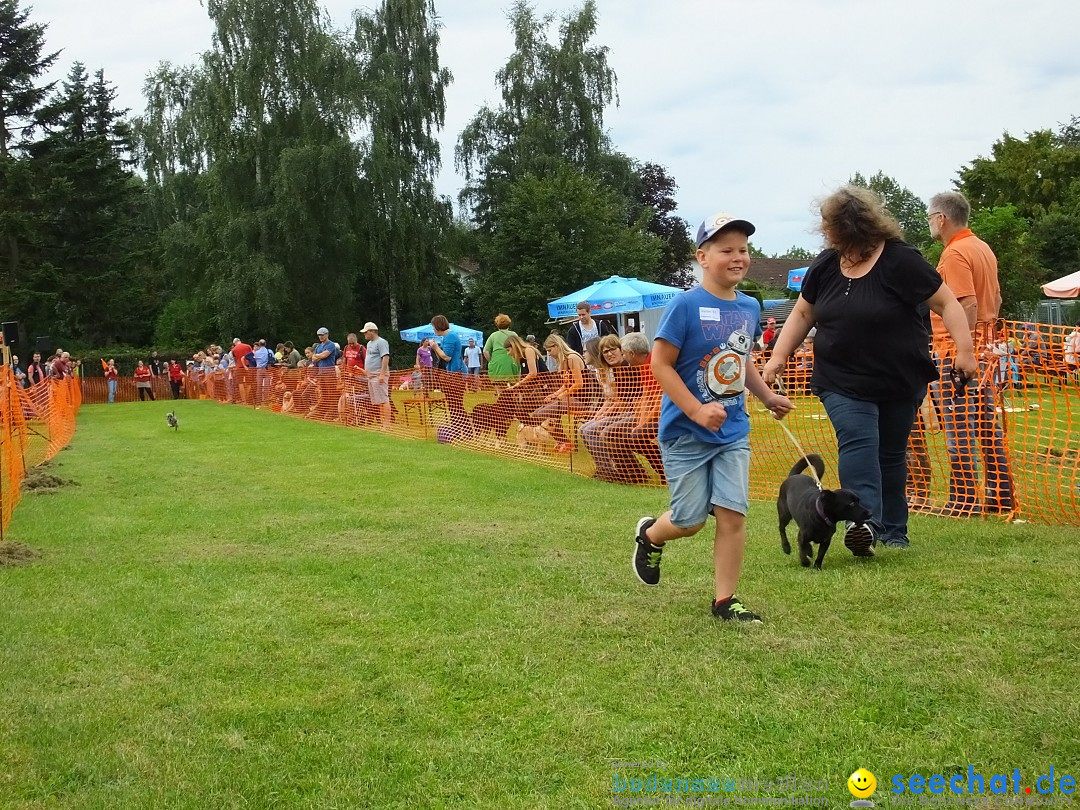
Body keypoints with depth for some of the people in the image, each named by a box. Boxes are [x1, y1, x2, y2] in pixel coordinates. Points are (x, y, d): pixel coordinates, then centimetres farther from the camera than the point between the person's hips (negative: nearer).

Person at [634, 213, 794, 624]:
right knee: (690, 520, 3)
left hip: (732, 432, 5)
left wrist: (767, 396, 11)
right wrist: (697, 410, -22)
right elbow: (660, 363, -15)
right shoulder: (685, 305, -15)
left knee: (733, 513, -1)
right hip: (686, 432, -5)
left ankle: (725, 600, 11)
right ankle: (650, 535, 37)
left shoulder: (750, 307, 5)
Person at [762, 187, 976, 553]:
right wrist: (778, 357, 5)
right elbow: (803, 313, 14)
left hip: (900, 382, -2)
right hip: (842, 382, 2)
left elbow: (946, 303, -9)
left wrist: (964, 349, -19)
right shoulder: (825, 265, 3)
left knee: (891, 454, 9)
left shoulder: (899, 261, -12)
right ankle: (863, 519, -31)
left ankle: (893, 530, 22)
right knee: (857, 442, -19)